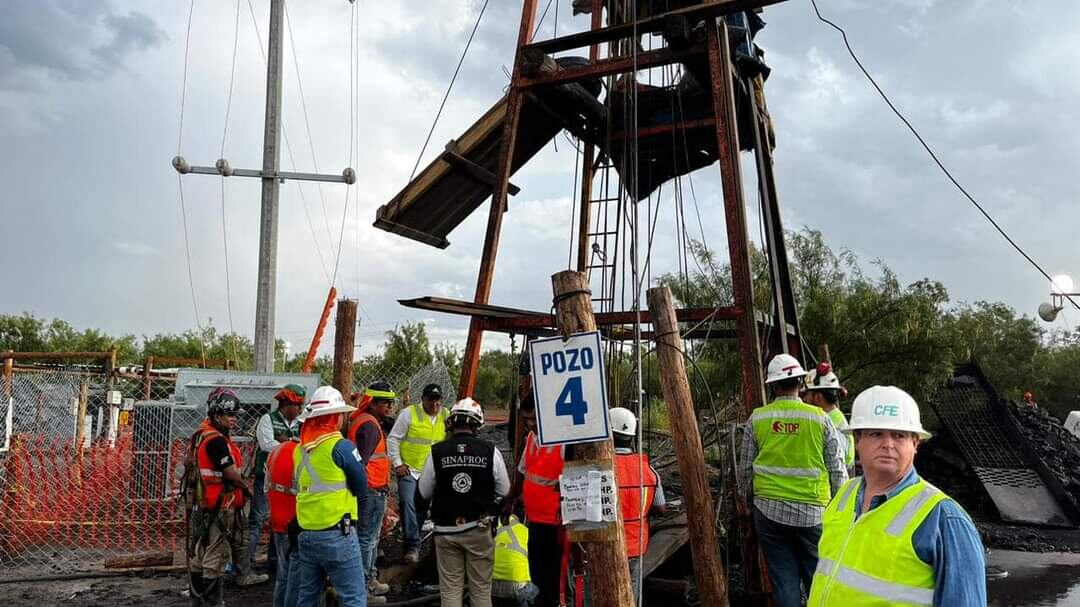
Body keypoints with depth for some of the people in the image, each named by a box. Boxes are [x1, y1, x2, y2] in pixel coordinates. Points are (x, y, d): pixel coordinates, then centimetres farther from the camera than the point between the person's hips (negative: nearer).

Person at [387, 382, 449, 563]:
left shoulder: (446, 416, 5)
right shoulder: (409, 414, -7)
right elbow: (393, 438, -4)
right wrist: (397, 464, -8)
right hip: (409, 470, -4)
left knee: (422, 509, 11)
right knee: (407, 504, -17)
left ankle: (411, 541, 25)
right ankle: (413, 546, -14)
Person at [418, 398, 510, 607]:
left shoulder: (436, 452, -9)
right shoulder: (490, 451, -10)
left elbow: (424, 492, 2)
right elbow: (504, 490, -1)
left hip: (446, 529, 0)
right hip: (479, 529, 0)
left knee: (450, 588, 10)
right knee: (481, 588, 11)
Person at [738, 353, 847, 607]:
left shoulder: (757, 419, -2)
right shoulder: (820, 418, -5)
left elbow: (745, 468, 4)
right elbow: (837, 469, -2)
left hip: (769, 510, 1)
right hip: (813, 513, -1)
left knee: (783, 580, 8)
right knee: (818, 580, 11)